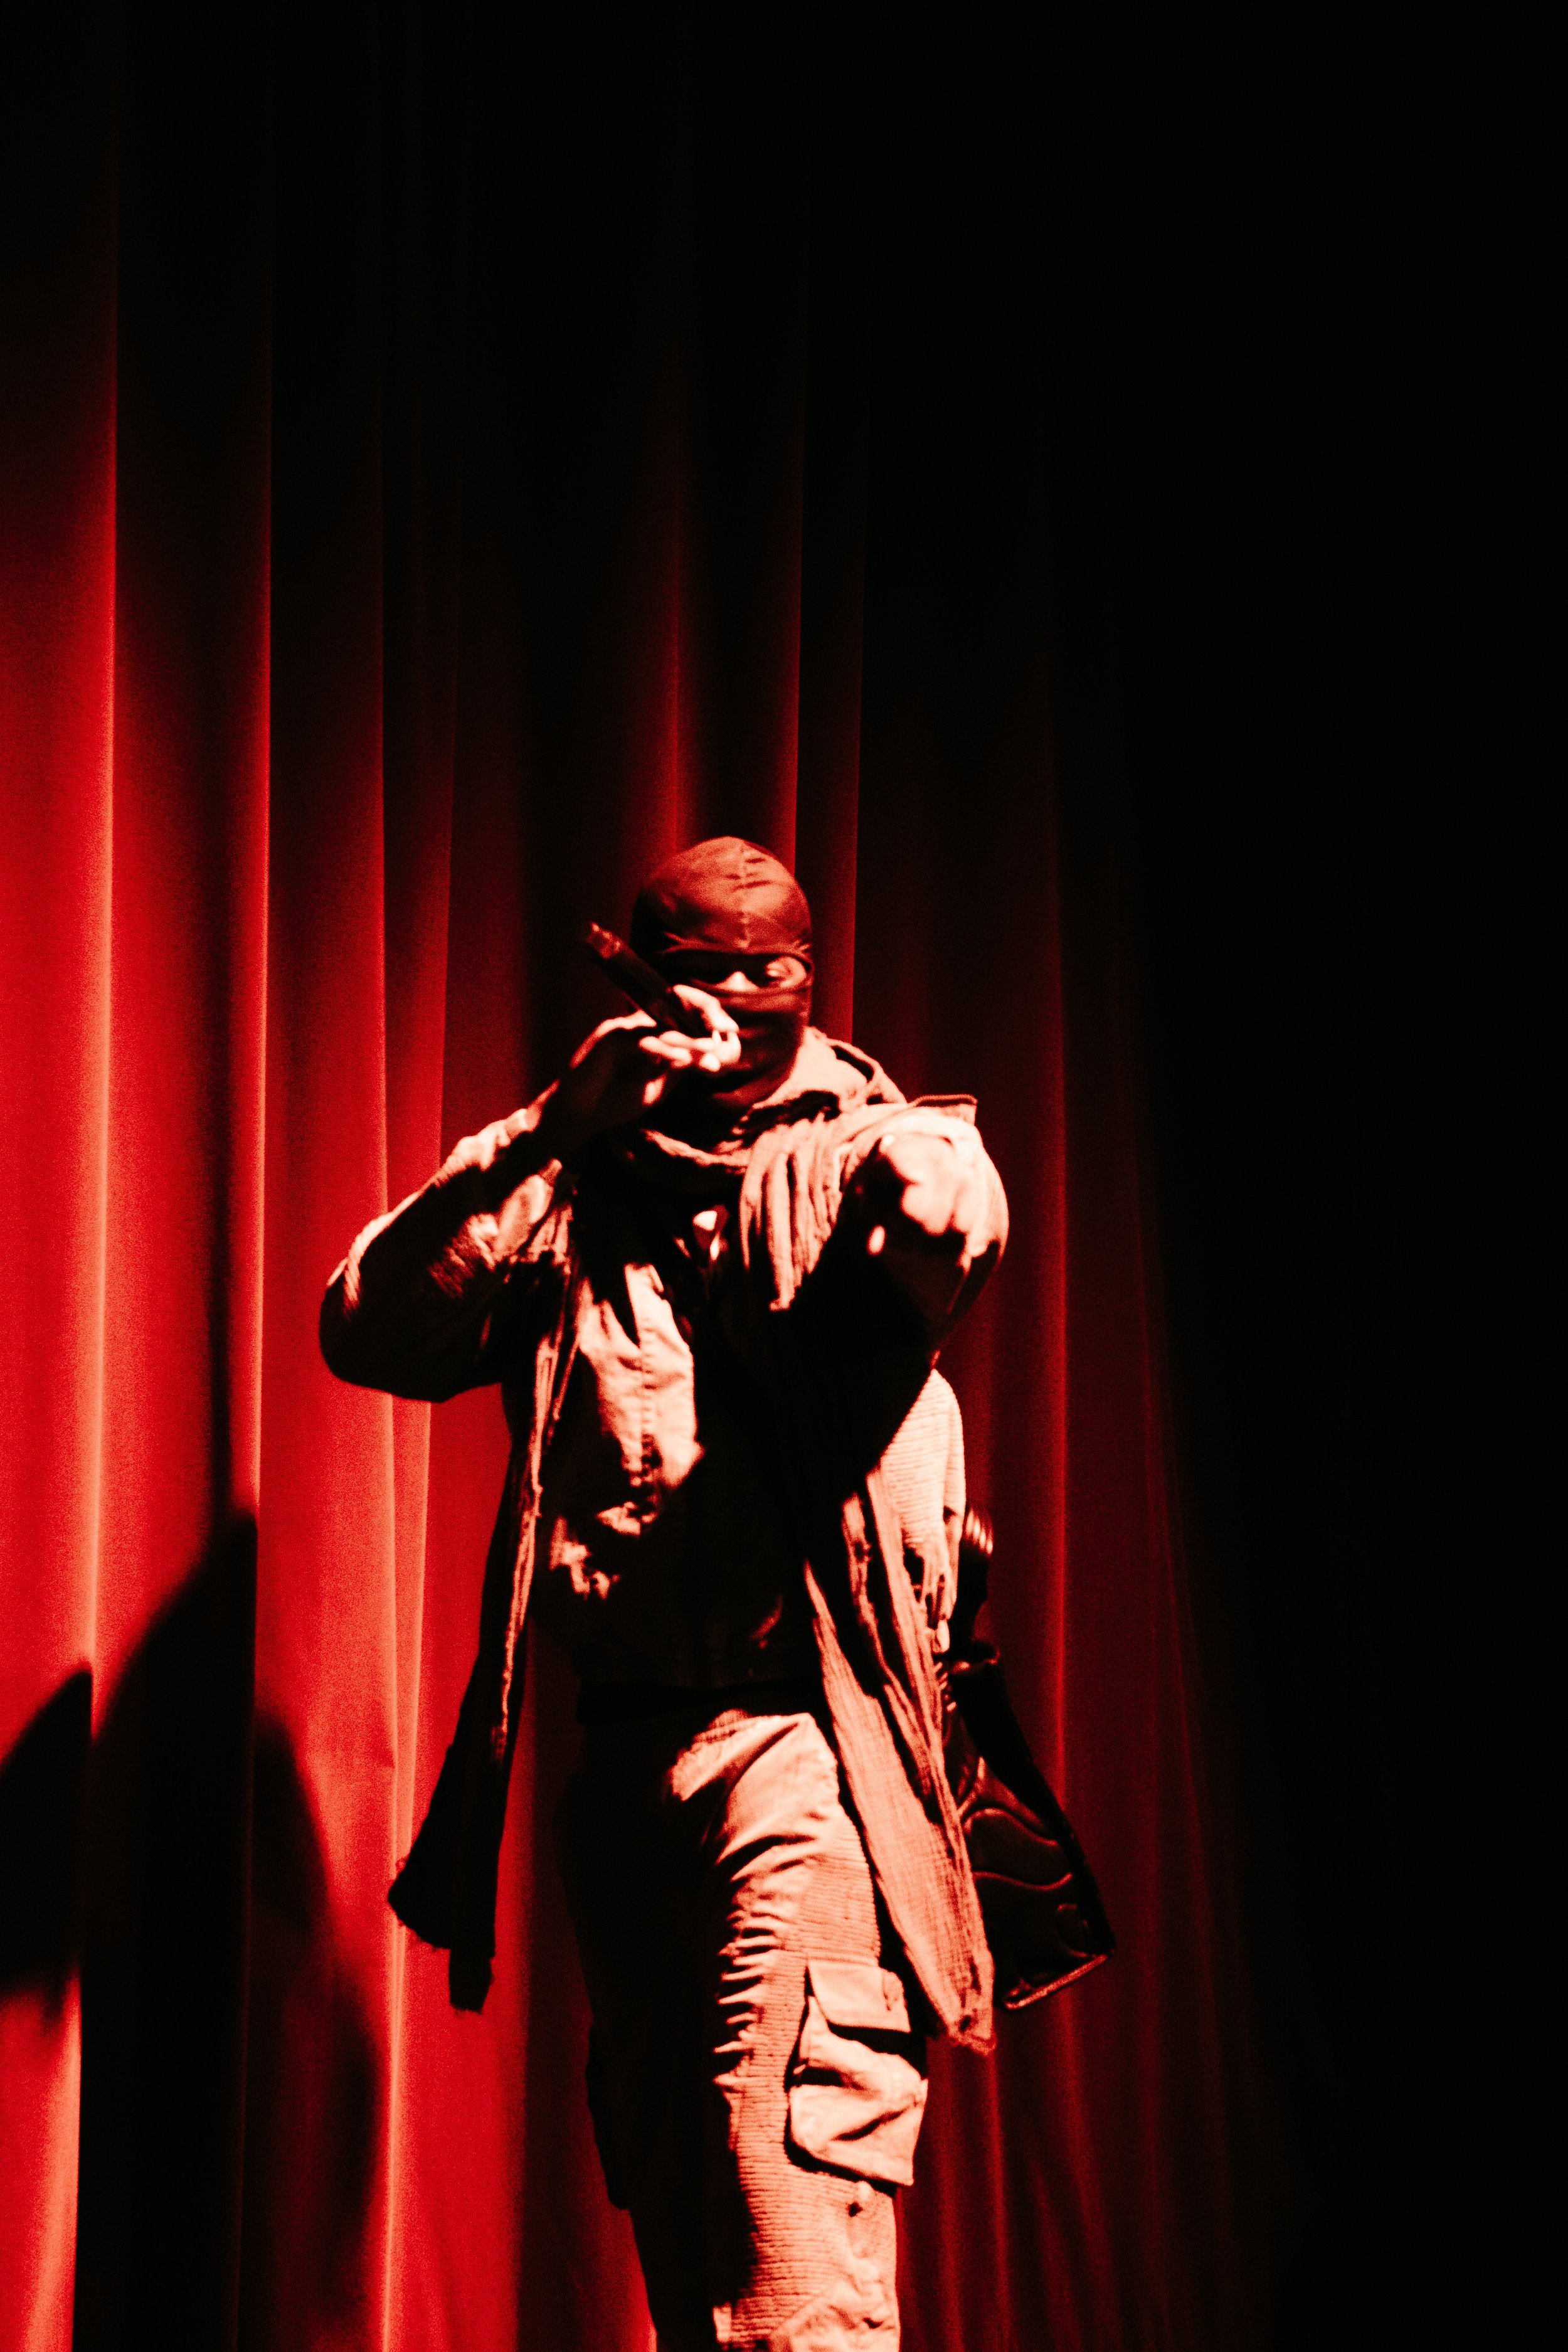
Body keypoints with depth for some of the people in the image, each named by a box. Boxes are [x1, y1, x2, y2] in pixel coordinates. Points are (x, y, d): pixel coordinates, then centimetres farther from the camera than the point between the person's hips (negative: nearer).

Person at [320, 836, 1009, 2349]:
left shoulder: (857, 1147, 6)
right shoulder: (569, 1180, 13)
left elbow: (955, 1227, -19)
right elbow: (370, 1332, -2)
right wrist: (554, 1138, -10)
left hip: (802, 1732, -4)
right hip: (618, 1747, 4)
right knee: (675, 2228, 14)